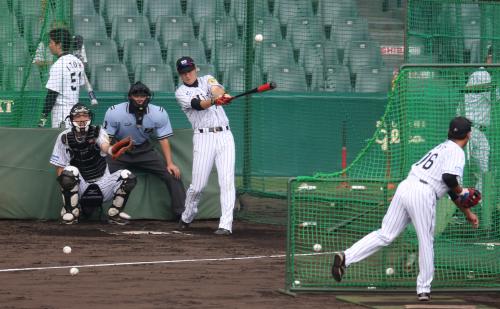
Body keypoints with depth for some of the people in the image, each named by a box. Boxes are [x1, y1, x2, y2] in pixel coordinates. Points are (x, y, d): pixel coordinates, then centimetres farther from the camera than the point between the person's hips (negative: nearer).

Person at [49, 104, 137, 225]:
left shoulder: (98, 132, -2)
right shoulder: (64, 137, -1)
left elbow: (105, 146, -26)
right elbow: (60, 169, 1)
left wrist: (112, 150, -51)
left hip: (102, 184, 1)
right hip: (80, 187, -1)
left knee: (127, 176, -22)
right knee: (70, 171, -34)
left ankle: (114, 213, -1)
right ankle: (71, 212, -15)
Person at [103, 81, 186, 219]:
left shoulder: (159, 114, -13)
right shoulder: (114, 112, -18)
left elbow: (163, 139, -6)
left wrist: (170, 163, -13)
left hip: (144, 150, 2)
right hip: (119, 150, -2)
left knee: (172, 174, -11)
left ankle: (181, 213, -5)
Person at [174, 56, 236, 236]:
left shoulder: (207, 80, 13)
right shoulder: (181, 93, 3)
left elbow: (217, 89, -11)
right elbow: (199, 105, -17)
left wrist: (220, 94, -36)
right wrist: (215, 101, -38)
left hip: (224, 135, 2)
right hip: (203, 138, -2)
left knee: (227, 181, -11)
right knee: (198, 185, -1)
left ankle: (226, 225, -14)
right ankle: (187, 217, 26)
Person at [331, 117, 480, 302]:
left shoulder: (441, 148, 29)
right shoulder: (457, 152, 1)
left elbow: (451, 190, 35)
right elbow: (449, 177, -19)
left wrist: (467, 213, 39)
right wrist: (460, 191, 2)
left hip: (405, 187, 7)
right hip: (423, 195, -7)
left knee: (385, 235, 4)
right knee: (426, 242, 6)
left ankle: (346, 257, -10)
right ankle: (423, 289, 12)